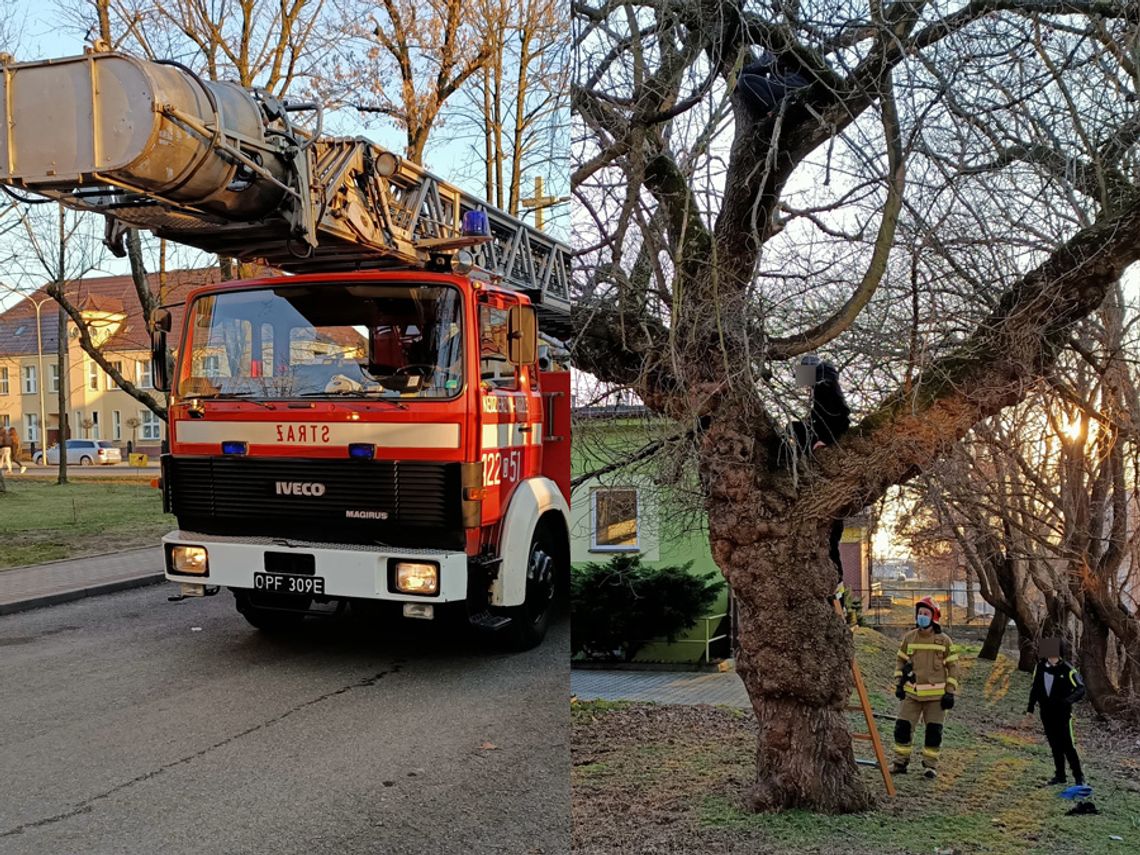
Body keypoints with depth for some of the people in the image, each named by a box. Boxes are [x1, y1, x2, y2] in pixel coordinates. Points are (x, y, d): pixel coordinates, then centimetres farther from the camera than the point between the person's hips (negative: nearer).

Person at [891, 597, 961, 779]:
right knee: (902, 727, -1)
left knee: (934, 731, 3)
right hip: (912, 692, 2)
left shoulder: (944, 640, -4)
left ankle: (930, 765, 17)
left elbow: (952, 667, 0)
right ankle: (900, 762, 12)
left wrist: (950, 692, -5)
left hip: (936, 694, -2)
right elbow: (902, 662, 14)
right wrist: (899, 684, 8)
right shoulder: (909, 638, 2)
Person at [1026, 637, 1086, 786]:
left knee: (1067, 745, -5)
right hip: (1047, 712, 5)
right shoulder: (1040, 666, 1)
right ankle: (1059, 775, 24)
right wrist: (1030, 707, 10)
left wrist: (1068, 700, -31)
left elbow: (1080, 689, -13)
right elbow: (1035, 687, 11)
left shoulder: (1067, 669, -14)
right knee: (1055, 745, 13)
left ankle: (1079, 776, 8)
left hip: (1062, 713, -5)